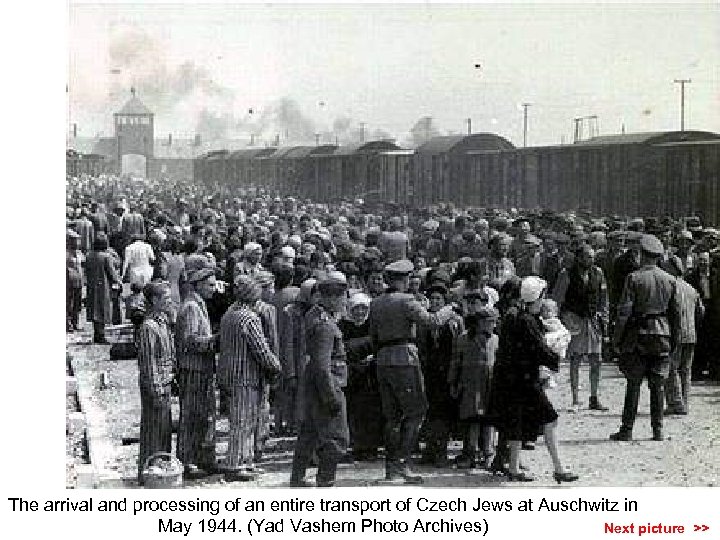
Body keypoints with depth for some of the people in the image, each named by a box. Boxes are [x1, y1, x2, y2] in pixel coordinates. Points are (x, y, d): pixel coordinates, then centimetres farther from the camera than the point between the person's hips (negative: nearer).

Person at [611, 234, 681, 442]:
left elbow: (624, 311, -11)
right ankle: (658, 431, 7)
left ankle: (627, 430, 3)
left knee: (633, 385, 2)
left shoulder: (634, 278, -8)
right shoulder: (670, 280, 5)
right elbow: (675, 312, 8)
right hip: (662, 335, 3)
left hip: (638, 334, -3)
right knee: (658, 385, 7)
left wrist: (617, 338, -4)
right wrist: (673, 339, 16)